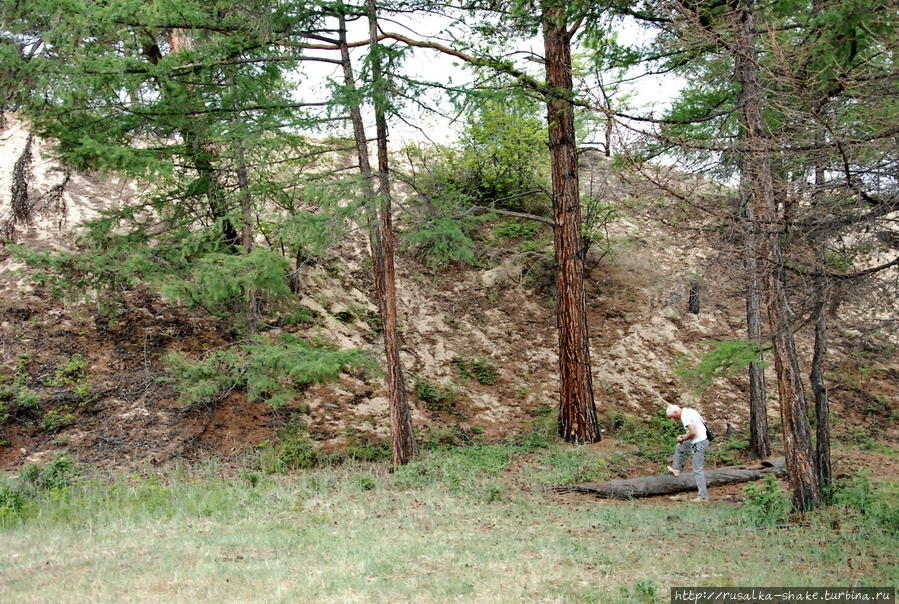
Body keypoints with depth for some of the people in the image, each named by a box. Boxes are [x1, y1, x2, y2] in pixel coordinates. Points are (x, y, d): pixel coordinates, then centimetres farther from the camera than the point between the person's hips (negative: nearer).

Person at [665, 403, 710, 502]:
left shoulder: (685, 416, -18)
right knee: (679, 448, 29)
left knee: (698, 470, -4)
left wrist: (683, 439, -8)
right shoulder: (690, 411, 11)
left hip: (699, 444, -10)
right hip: (703, 439, 10)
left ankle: (703, 496, -1)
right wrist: (685, 436, 12)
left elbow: (693, 433, -26)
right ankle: (676, 469, 42)